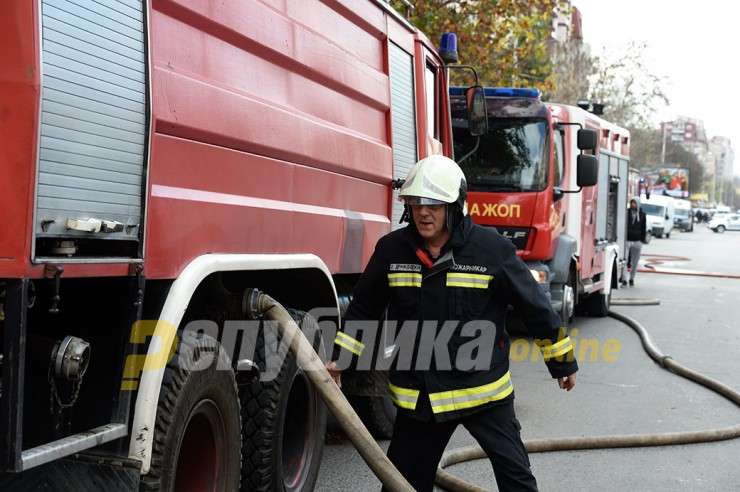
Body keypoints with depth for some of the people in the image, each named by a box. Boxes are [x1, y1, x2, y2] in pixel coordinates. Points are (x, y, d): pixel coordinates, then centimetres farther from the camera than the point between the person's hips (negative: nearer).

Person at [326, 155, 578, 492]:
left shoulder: (492, 248, -12)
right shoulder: (391, 249, -4)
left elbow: (534, 306, -3)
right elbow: (363, 308, 11)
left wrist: (562, 362, 5)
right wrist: (340, 359, 11)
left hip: (484, 390, -2)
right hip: (417, 396, 3)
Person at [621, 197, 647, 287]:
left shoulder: (642, 214, 6)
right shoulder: (626, 213, 1)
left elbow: (644, 229, 12)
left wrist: (642, 240, 5)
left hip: (637, 242, 2)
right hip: (626, 240, -1)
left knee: (634, 262, 8)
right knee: (624, 261, -9)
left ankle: (632, 279, 21)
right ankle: (624, 280, -8)